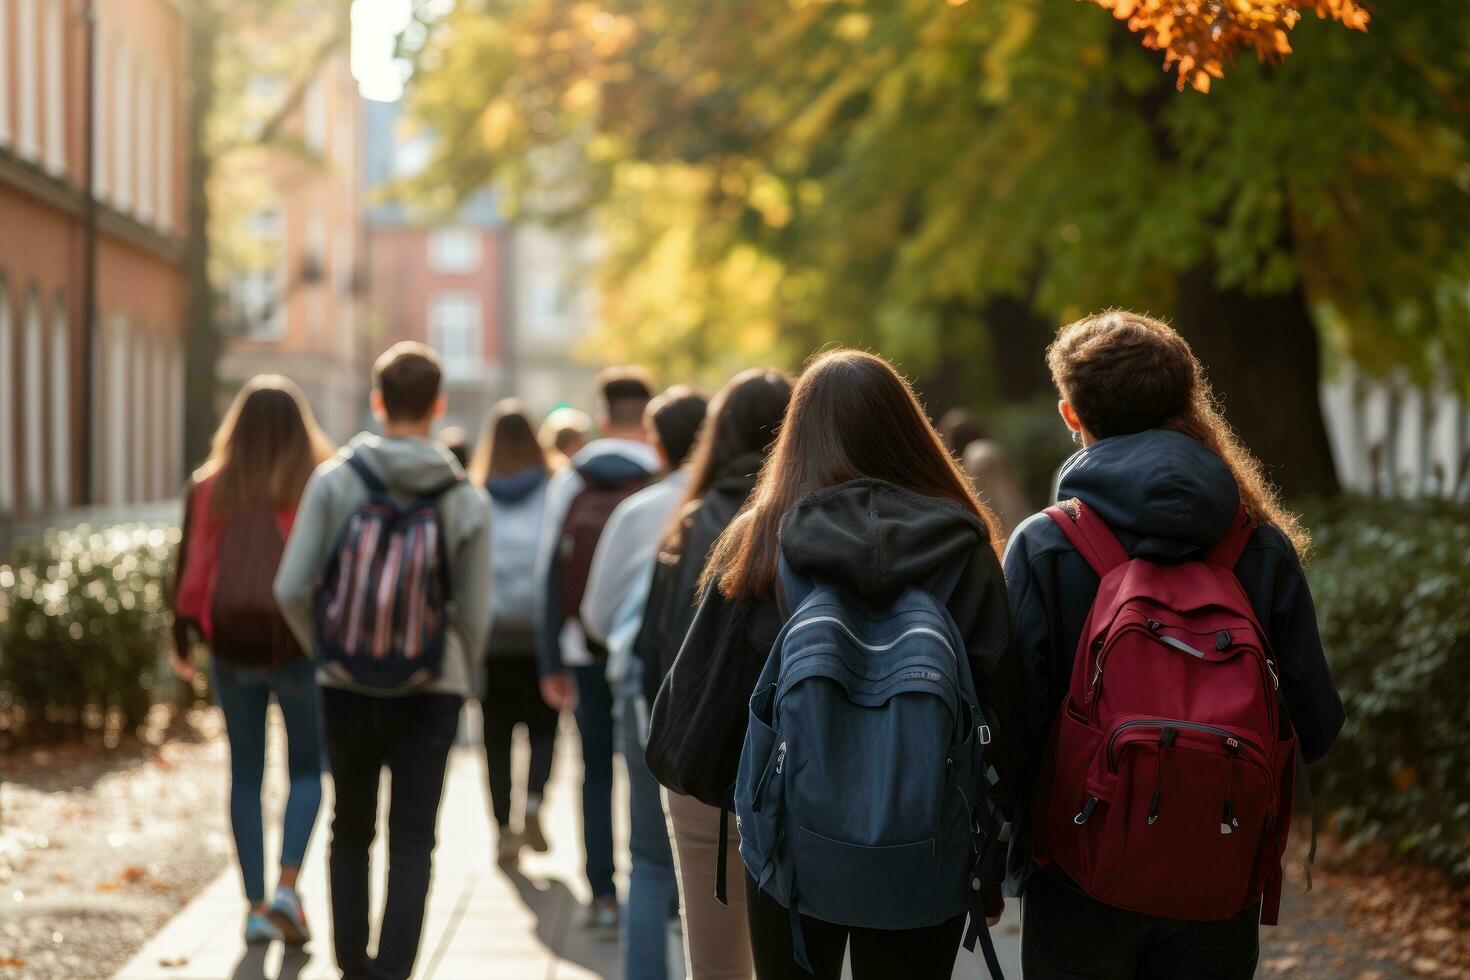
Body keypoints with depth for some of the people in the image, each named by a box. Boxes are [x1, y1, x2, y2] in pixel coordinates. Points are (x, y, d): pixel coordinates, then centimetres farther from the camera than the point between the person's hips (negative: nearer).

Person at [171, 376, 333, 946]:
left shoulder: (209, 487, 2)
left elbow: (189, 568, 5)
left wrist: (181, 642, 15)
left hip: (232, 647, 2)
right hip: (302, 644, -2)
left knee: (246, 774, 12)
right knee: (307, 769, 12)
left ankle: (256, 906, 10)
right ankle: (287, 885, -6)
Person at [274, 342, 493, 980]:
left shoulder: (334, 480, -7)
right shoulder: (466, 502, -7)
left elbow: (292, 589, -9)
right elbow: (475, 615, -5)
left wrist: (325, 651, 8)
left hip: (345, 689, 1)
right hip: (430, 694, -1)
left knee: (351, 830, 18)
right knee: (412, 843, 4)